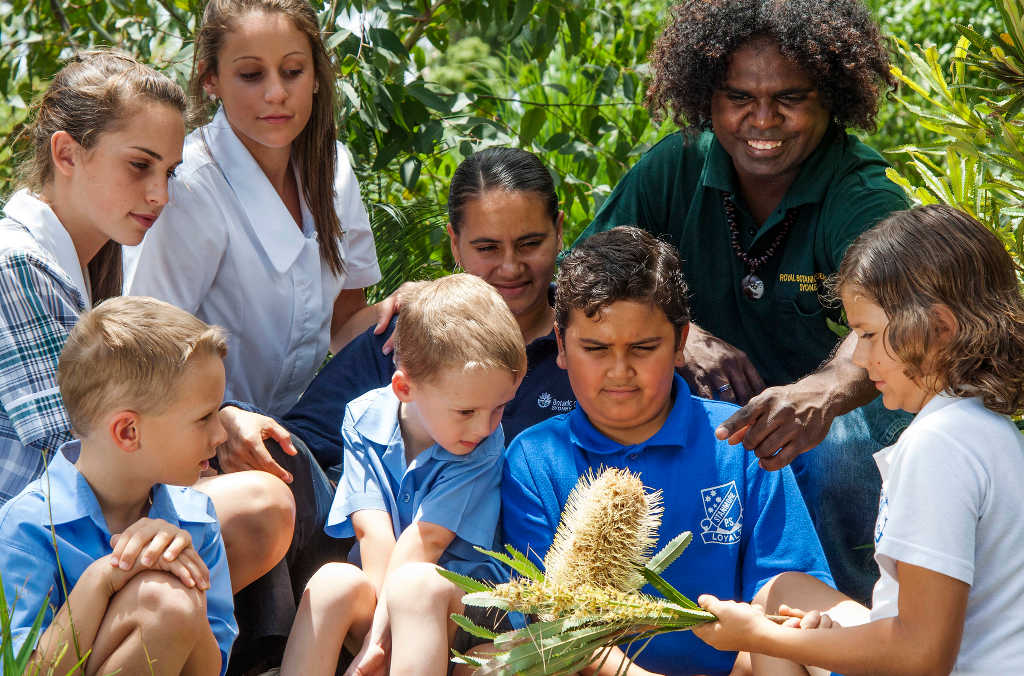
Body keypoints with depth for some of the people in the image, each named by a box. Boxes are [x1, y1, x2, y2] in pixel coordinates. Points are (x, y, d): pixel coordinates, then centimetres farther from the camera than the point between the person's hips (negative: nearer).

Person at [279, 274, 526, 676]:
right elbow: (373, 531, -10)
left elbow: (425, 540, -15)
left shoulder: (484, 447, -8)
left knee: (415, 584, -35)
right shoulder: (365, 420, -1)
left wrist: (380, 631, -19)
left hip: (461, 601, -2)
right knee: (334, 581, -30)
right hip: (378, 589, 2)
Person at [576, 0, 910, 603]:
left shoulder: (864, 198, -20)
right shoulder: (674, 169, -5)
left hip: (847, 404, -3)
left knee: (832, 448, -36)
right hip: (706, 401, 3)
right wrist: (680, 333, -25)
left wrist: (823, 392, -63)